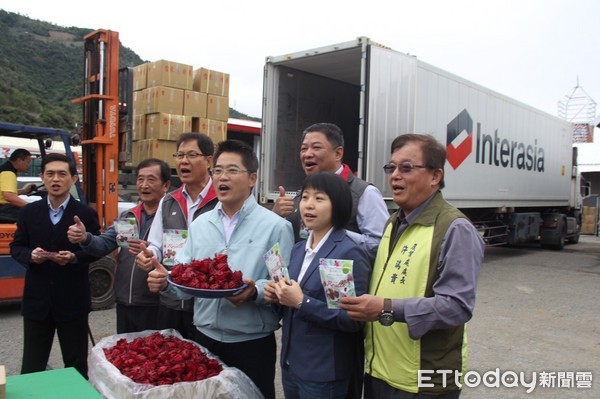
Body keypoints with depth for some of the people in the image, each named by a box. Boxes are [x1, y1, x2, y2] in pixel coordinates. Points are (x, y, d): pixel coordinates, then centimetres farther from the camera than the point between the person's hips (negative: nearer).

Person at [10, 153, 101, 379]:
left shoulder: (86, 214, -5)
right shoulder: (29, 212, 3)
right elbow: (16, 247, 8)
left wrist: (75, 257, -21)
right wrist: (30, 255, -13)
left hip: (72, 300, -2)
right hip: (36, 300, 2)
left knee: (76, 364, 12)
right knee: (32, 366, 13)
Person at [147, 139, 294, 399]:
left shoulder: (275, 226, -8)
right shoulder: (200, 224, 8)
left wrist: (255, 292, -30)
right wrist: (165, 281, -12)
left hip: (252, 344, -4)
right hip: (204, 339, 5)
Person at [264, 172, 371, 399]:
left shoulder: (350, 253, -16)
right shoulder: (298, 249, 6)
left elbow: (353, 319, -20)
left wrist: (302, 302, -23)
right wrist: (278, 297, -5)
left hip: (325, 372, -6)